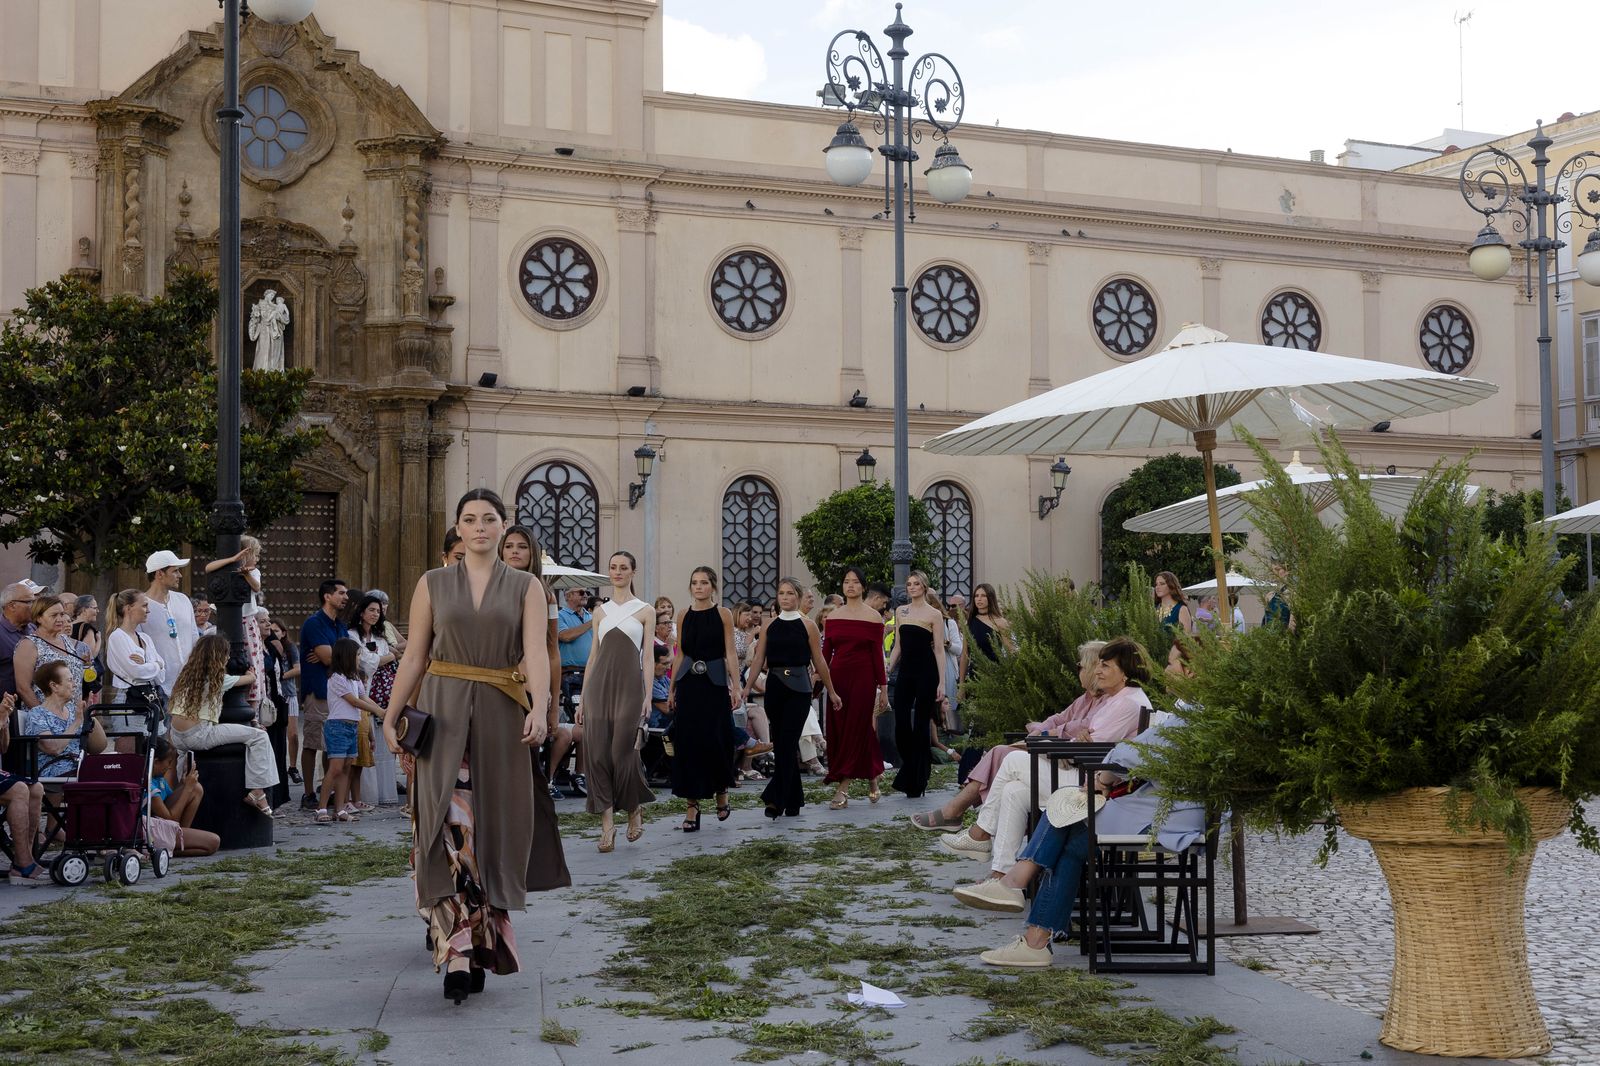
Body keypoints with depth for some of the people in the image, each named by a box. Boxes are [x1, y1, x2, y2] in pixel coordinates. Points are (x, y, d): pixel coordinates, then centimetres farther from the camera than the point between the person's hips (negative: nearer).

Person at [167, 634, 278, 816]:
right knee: (259, 736, -5)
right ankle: (257, 791, -10)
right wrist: (249, 673, 40)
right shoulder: (218, 678, -2)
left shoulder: (187, 673, 15)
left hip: (178, 739, 8)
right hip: (198, 737, -8)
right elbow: (250, 678, 15)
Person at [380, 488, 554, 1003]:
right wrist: (391, 717, 0)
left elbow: (536, 652, -8)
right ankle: (458, 952, -14)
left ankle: (481, 948, 17)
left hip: (500, 719, 1)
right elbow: (414, 657, 7)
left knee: (493, 829, 4)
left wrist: (539, 708, -23)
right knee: (450, 827, -11)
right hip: (441, 713, -1)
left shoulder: (525, 587, 6)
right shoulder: (432, 584, 8)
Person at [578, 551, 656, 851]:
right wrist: (583, 697, 10)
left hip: (629, 685, -3)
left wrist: (648, 696, -7)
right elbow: (593, 655, 15)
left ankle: (635, 808, 20)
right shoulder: (600, 611, 15)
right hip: (599, 684, 3)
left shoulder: (645, 611, 6)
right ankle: (607, 823, 1)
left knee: (623, 752, -6)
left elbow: (648, 656, 2)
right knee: (597, 753, -4)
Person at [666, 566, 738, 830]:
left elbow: (730, 653, -3)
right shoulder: (685, 615, 9)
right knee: (687, 741, -1)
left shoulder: (723, 614, 1)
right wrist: (671, 689, 9)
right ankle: (692, 806, 4)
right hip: (689, 683, 3)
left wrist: (736, 686, -10)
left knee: (715, 740, -4)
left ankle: (721, 793, 23)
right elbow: (680, 654, 12)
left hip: (714, 683, -3)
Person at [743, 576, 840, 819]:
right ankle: (793, 800, 19)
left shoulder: (808, 625, 1)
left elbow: (819, 661, 4)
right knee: (782, 744, 8)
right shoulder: (769, 626, 9)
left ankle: (776, 798, -16)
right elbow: (758, 659, 6)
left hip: (798, 689, -4)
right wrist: (746, 688, -2)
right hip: (774, 687, 4)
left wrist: (831, 692, 7)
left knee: (786, 743, -12)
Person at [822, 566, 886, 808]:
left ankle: (842, 789, -3)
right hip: (837, 677, 4)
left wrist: (883, 687, -3)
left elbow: (877, 654, -1)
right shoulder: (832, 616, 8)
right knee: (837, 731, 4)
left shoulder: (873, 617, -1)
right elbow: (826, 651, 9)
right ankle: (871, 775, 20)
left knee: (856, 730, -6)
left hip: (863, 678, -4)